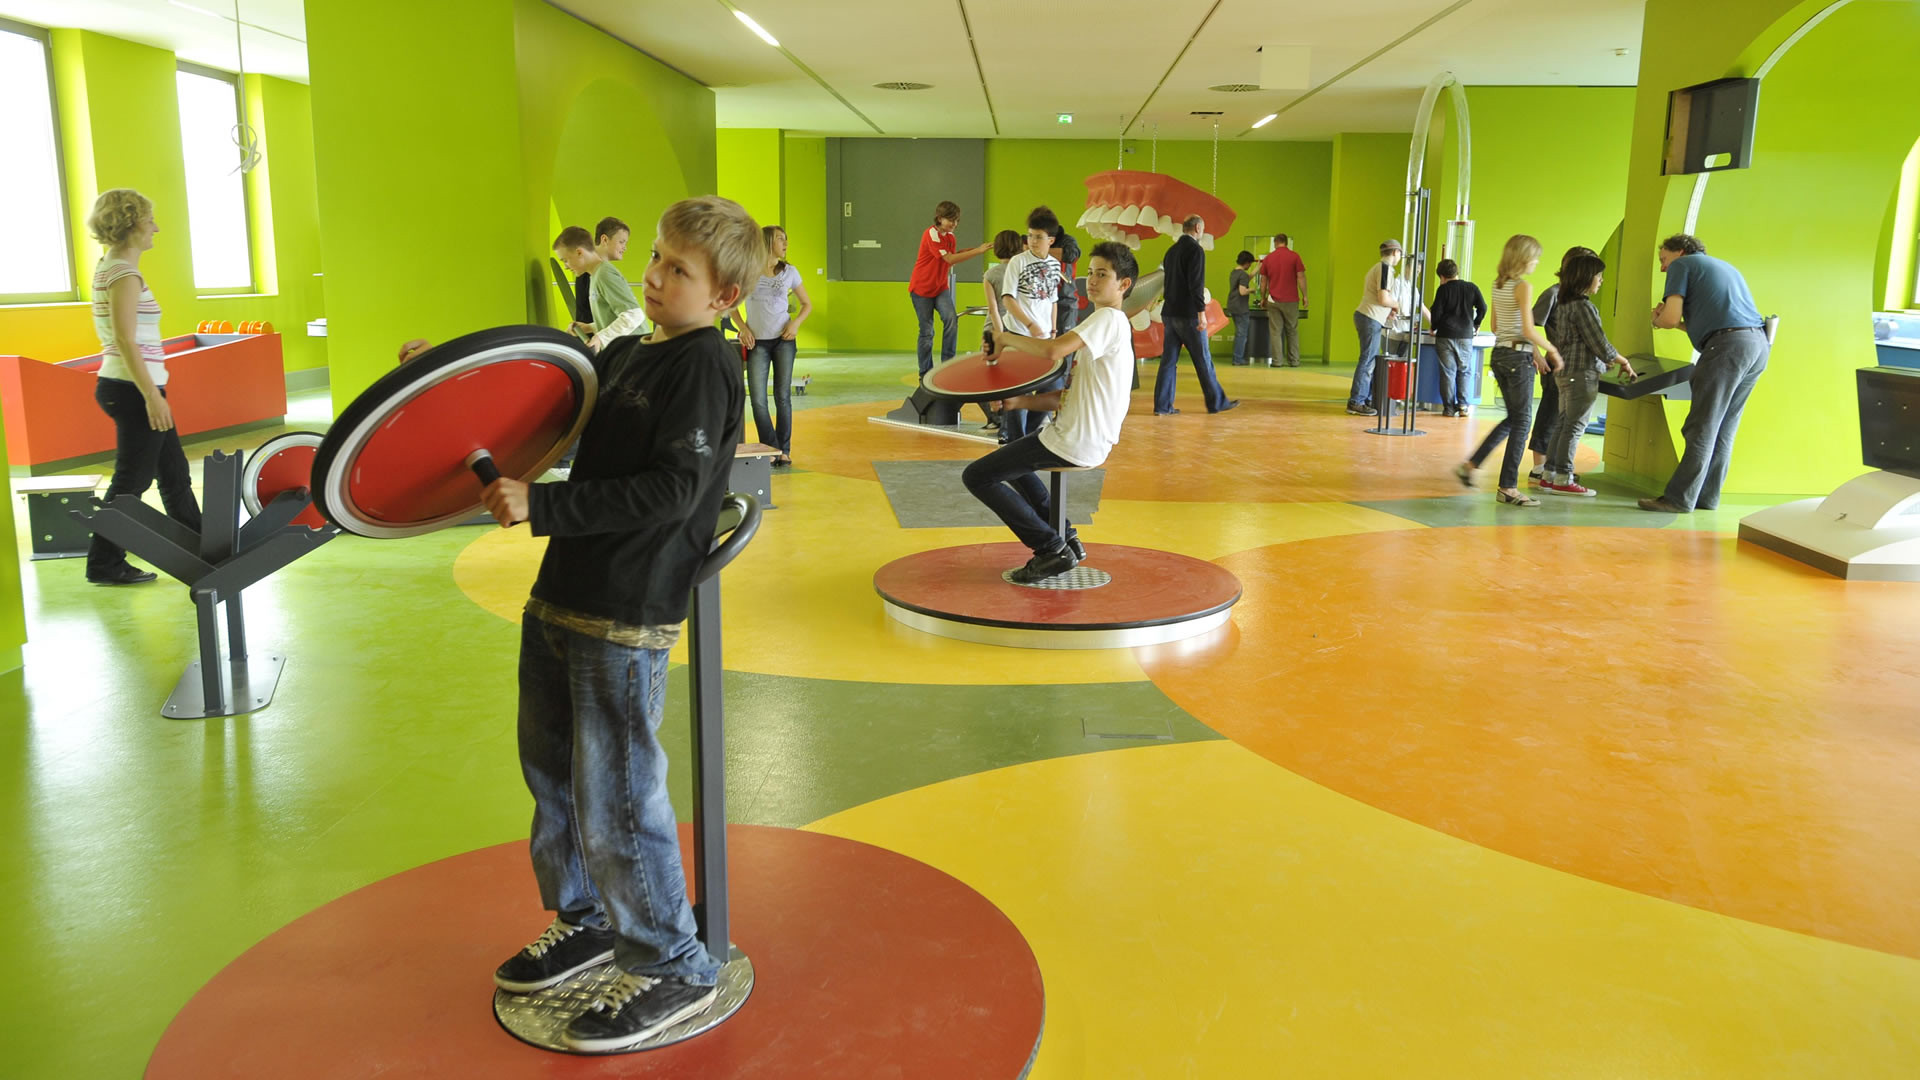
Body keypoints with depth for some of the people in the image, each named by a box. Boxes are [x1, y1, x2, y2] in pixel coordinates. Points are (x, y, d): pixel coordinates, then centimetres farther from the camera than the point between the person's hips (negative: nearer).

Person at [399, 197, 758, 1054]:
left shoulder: (705, 370, -13)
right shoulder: (623, 354, 12)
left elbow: (670, 492, -23)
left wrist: (541, 505, -23)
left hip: (625, 622, -9)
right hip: (559, 598, 9)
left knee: (614, 798, -2)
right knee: (551, 773, 20)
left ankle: (672, 967, 16)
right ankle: (585, 919, 41)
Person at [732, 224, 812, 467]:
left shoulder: (789, 272, 3)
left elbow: (807, 304, 12)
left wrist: (796, 322, -6)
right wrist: (743, 328, -5)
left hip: (783, 340, 1)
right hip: (757, 342, -1)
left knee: (782, 397, 4)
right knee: (757, 399, -4)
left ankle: (784, 450, 12)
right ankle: (771, 449, 8)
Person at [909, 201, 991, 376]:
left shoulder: (950, 238, 7)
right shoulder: (931, 235, -17)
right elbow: (949, 258, -24)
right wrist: (978, 251, -27)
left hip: (941, 288, 5)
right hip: (922, 289, -5)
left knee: (951, 319, -20)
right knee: (927, 332, -1)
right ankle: (925, 373, 10)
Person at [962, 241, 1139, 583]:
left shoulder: (1109, 318, -15)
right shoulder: (1112, 324, 17)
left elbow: (1053, 349, -31)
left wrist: (1008, 338, -13)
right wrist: (1019, 402, 5)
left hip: (1075, 444, -11)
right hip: (1085, 440, 11)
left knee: (976, 476, -5)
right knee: (1012, 459, 35)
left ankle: (1051, 548, -5)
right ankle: (1065, 538, 25)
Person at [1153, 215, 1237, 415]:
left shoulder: (1171, 250, 13)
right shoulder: (1195, 249, -12)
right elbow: (1196, 284, -19)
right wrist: (1202, 313, -19)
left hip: (1169, 313, 7)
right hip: (1188, 314, -7)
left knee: (1169, 359, 6)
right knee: (1203, 360, 2)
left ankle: (1162, 405, 3)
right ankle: (1216, 402, 12)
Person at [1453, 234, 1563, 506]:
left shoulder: (1498, 284, 11)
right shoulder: (1523, 287, -14)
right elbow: (1529, 330, -20)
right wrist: (1552, 350, -6)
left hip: (1499, 354, 8)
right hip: (1518, 357, -8)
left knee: (1512, 418, 19)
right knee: (1521, 421, -1)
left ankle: (1470, 465, 14)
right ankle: (1508, 488, 1)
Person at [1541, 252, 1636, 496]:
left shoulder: (1564, 303, 12)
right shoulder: (1582, 306, -16)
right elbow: (1600, 344, -15)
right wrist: (1624, 362, 0)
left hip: (1565, 371, 9)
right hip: (1582, 373, -9)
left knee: (1563, 423, 12)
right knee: (1575, 425, -5)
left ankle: (1550, 475, 14)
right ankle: (1563, 479, -3)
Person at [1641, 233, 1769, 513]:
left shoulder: (1682, 265, 8)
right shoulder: (1724, 267, 32)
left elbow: (1670, 318, -4)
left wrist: (1656, 319, 16)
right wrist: (1680, 323, 28)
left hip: (1728, 344, -8)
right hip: (1759, 343, 8)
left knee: (1702, 428, -8)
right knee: (1724, 428, 10)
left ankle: (1680, 498, -9)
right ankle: (1706, 497, 11)